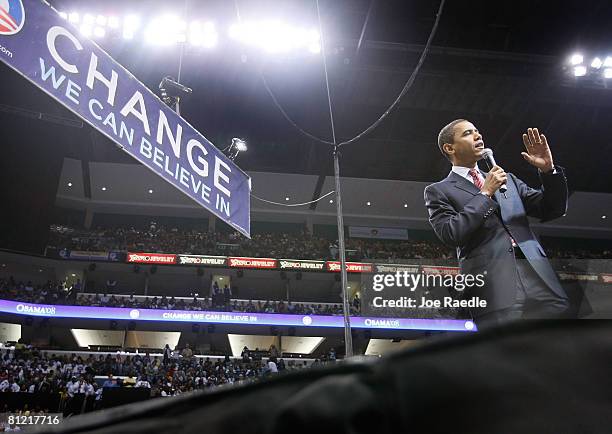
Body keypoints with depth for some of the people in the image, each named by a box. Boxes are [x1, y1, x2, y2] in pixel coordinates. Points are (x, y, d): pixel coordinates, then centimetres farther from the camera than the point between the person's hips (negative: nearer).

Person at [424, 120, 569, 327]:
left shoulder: (506, 179, 24)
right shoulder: (438, 191, 8)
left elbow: (553, 210, 21)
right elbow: (450, 234, -9)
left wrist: (548, 170, 5)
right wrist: (485, 194, -5)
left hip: (539, 279, 5)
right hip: (494, 288, -5)